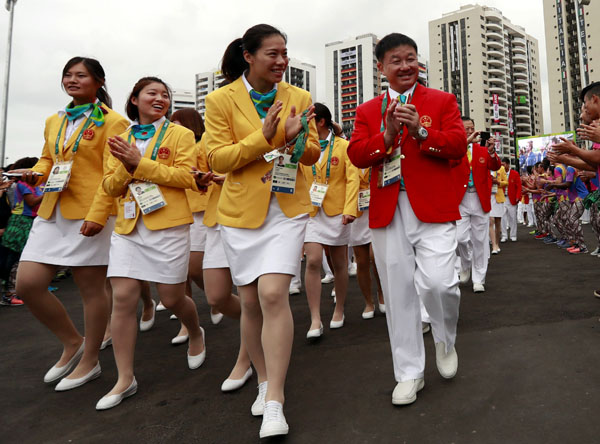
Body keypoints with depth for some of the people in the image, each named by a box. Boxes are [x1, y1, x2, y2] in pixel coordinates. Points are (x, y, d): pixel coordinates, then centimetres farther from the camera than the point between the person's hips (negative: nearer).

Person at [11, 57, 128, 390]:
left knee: (91, 288, 2)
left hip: (90, 214, -7)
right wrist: (36, 174, 5)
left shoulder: (112, 122, -2)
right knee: (27, 284, 1)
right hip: (51, 213, 7)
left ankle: (90, 361, 20)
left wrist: (97, 213, -19)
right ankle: (72, 343, 22)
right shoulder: (54, 121, 18)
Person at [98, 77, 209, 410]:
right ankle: (125, 379, 10)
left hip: (168, 225, -4)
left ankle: (196, 333, 38)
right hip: (129, 227, 4)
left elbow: (187, 177, -10)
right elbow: (111, 187, 11)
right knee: (123, 298, -3)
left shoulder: (180, 134, 3)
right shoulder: (122, 140, 15)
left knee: (172, 298, 3)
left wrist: (140, 163, -14)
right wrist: (125, 166, -10)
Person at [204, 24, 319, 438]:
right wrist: (263, 137, -19)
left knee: (273, 294, -15)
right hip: (241, 210, 1)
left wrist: (296, 139, -15)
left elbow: (312, 154, 8)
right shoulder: (221, 99, -1)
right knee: (251, 301, 7)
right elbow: (217, 158, -6)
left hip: (288, 207, 0)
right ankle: (265, 380, 30)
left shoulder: (299, 97, 5)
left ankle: (275, 402, -4)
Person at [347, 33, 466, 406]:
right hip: (387, 212, 2)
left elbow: (458, 145, -1)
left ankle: (446, 339, 22)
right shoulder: (367, 111, 15)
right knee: (399, 293, 5)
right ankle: (410, 373, 21)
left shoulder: (443, 101, 12)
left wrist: (421, 131, -16)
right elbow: (356, 155, 2)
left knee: (437, 283, -14)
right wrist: (386, 136, -14)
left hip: (434, 208, -2)